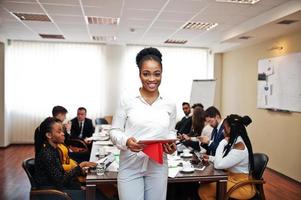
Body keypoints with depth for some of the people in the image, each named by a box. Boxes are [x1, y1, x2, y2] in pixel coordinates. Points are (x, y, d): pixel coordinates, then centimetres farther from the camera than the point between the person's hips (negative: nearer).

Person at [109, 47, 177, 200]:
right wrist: (126, 141, -21)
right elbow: (114, 131, -1)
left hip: (158, 167, 3)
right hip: (130, 166, -2)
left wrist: (171, 145, -7)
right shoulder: (127, 101, -6)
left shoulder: (170, 105, 3)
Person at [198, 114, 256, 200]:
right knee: (204, 184, 2)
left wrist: (223, 143, -21)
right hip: (233, 179, 9)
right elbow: (224, 160, 14)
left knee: (203, 190, -12)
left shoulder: (240, 147, -26)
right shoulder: (235, 142, 3)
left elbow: (218, 165, -28)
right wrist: (210, 158, 3)